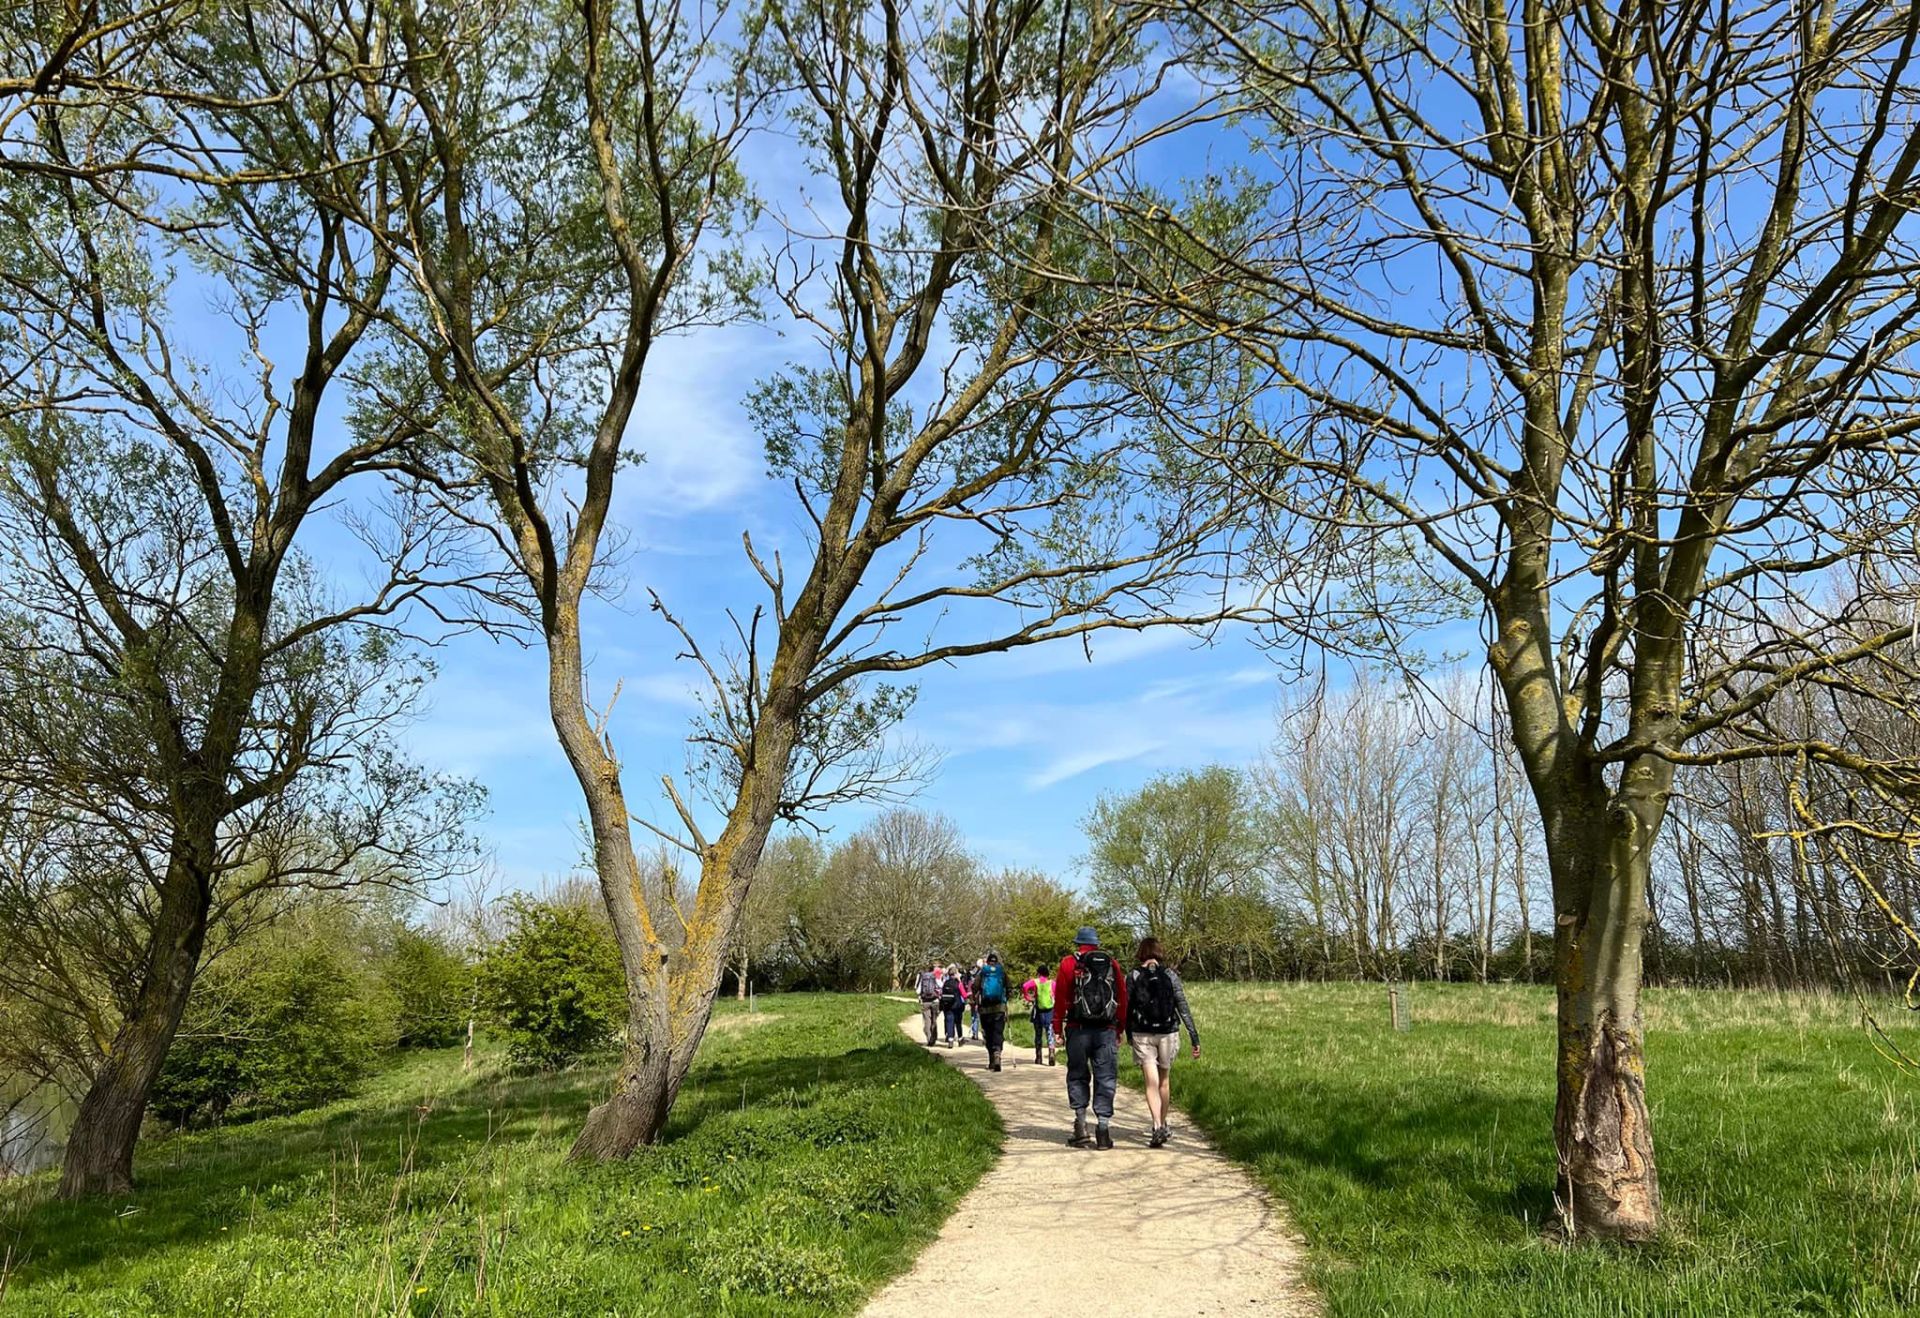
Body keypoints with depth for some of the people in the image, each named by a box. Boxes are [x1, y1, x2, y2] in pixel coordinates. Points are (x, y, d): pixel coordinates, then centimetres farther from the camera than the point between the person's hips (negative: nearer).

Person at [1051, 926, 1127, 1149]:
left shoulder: (1068, 964, 2)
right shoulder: (1112, 965, 10)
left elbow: (1060, 999, -2)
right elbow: (1122, 999, 10)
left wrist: (1057, 1030, 2)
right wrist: (1119, 1030, 16)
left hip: (1078, 1030, -1)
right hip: (1107, 1031, 1)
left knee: (1078, 1076, 11)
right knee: (1105, 1079, 5)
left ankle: (1080, 1121, 3)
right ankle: (1103, 1127, 2)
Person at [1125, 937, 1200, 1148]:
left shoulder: (1133, 976, -3)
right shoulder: (1170, 975, -2)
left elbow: (1127, 1008, 0)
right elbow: (1183, 1007, -4)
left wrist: (1129, 1035, 13)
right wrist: (1195, 1037, -2)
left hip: (1142, 1035, -1)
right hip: (1168, 1033, 1)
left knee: (1151, 1083, -2)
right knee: (1164, 1080, 18)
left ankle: (1158, 1127, -18)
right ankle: (1163, 1125, 30)